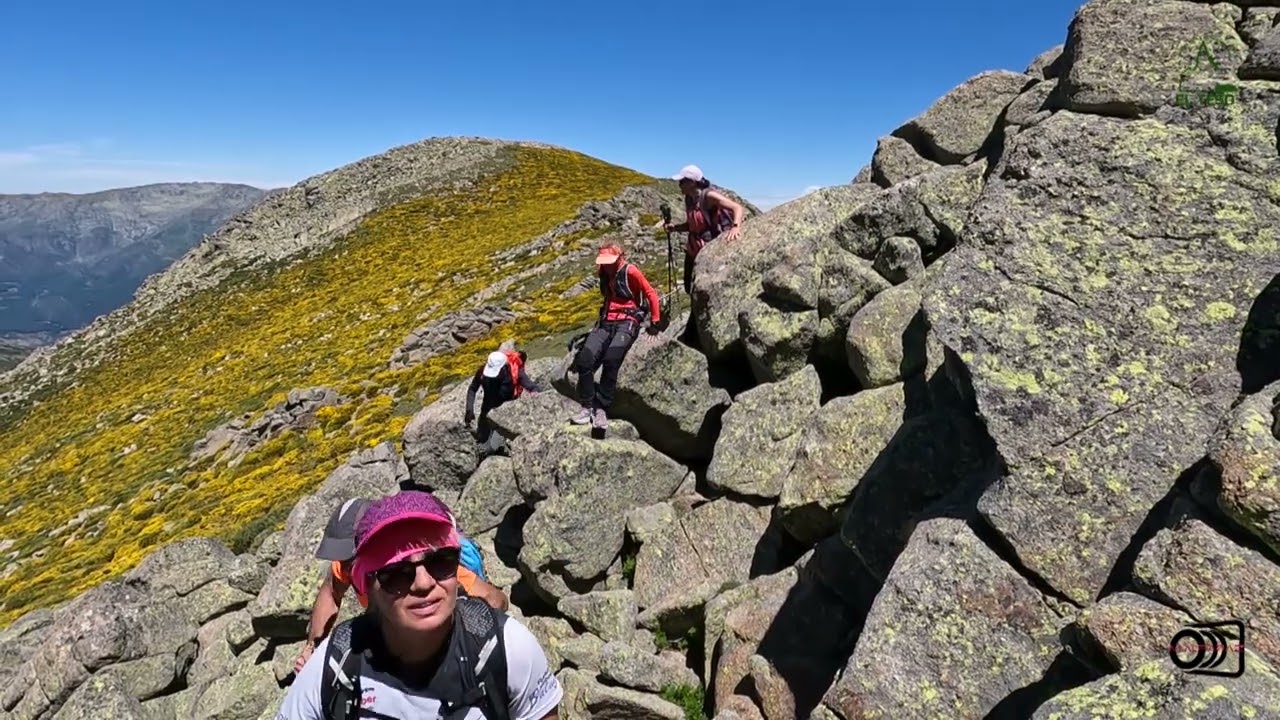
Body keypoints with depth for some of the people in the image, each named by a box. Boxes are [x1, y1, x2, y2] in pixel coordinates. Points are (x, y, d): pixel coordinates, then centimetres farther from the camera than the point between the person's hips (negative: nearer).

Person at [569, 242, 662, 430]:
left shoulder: (630, 271, -6)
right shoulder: (604, 272, 14)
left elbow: (651, 294, -2)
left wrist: (654, 322, -1)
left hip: (627, 323, -6)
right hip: (605, 322, 6)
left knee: (610, 361, -29)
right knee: (584, 360, -17)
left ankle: (602, 409, -20)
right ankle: (587, 407, -11)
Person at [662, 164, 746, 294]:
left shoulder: (709, 196, -18)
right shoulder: (689, 200, 5)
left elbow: (737, 207, -27)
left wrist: (735, 226, -47)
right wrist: (673, 228, 0)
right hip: (694, 251, 8)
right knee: (693, 288, 14)